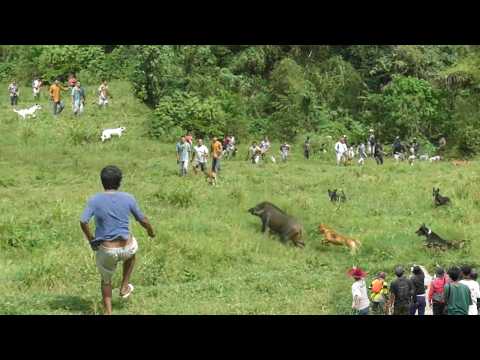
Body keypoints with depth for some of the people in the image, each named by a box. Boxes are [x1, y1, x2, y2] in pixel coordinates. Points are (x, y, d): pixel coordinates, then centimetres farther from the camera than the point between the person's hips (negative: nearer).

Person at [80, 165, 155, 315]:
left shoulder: (94, 200, -8)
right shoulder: (128, 198, -7)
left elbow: (83, 222, -16)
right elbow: (142, 220, 1)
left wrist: (90, 238, 1)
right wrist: (151, 231, 22)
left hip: (105, 250, 0)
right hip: (126, 248, 0)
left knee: (106, 281, 25)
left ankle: (108, 312, 25)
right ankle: (124, 287, 38)